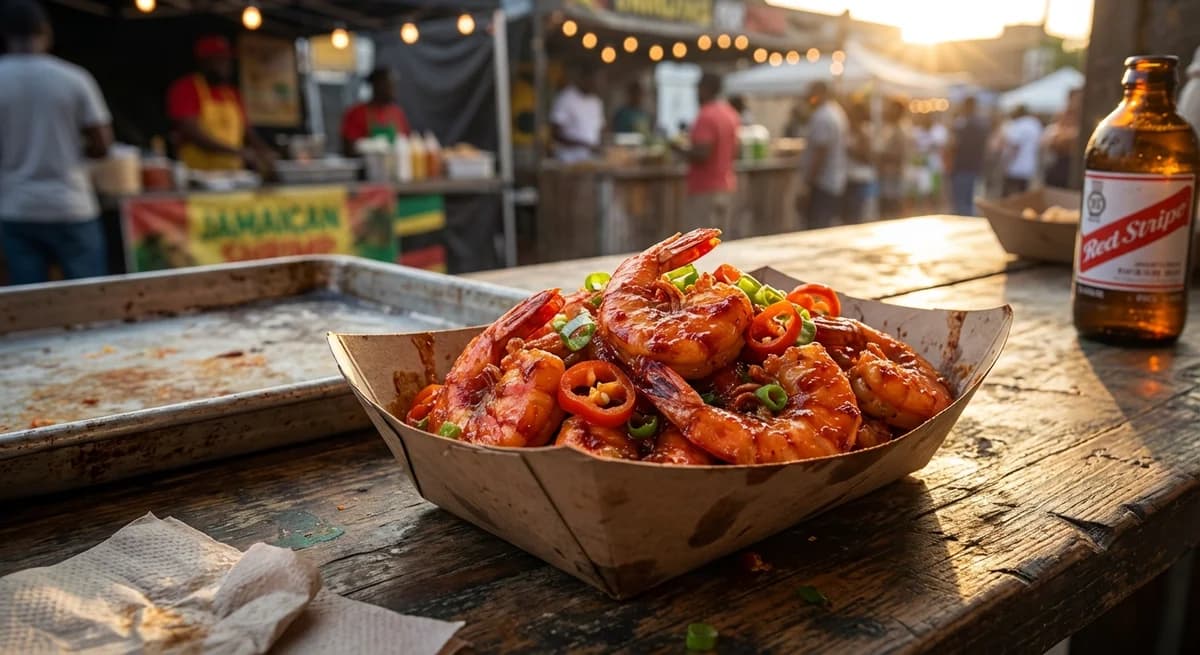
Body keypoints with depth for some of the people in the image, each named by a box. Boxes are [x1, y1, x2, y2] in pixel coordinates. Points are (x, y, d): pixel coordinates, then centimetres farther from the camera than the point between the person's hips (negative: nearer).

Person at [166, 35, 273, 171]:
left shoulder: (232, 93, 14)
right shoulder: (185, 88, -4)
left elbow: (246, 129, 17)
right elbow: (191, 132, -14)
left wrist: (264, 152, -4)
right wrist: (239, 151, -19)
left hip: (233, 175, 5)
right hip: (198, 174, -5)